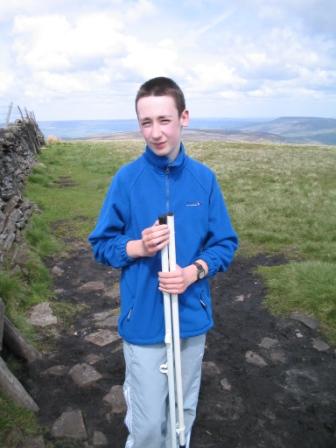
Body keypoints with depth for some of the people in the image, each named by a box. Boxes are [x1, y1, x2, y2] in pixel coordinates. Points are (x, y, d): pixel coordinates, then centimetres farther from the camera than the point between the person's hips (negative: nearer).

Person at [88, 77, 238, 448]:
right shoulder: (127, 178, -10)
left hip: (192, 317, 3)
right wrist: (138, 247, -21)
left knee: (184, 410, 23)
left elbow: (225, 243, 1)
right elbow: (101, 245, -2)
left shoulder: (204, 178, -5)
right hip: (143, 320, -2)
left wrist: (195, 271, -17)